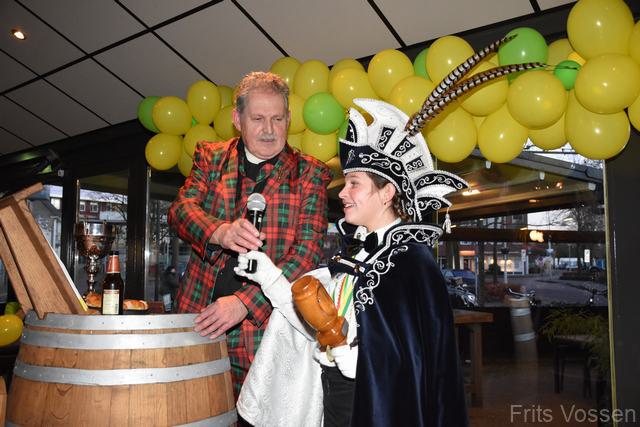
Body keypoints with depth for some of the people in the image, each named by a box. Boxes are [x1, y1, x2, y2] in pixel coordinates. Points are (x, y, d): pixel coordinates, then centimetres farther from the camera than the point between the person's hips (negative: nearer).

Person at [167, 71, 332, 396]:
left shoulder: (309, 173, 3)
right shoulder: (211, 157, 10)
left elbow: (308, 250, -6)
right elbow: (181, 208, -3)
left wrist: (244, 302, -17)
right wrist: (219, 232, -27)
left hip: (266, 324, -2)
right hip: (200, 317, 2)